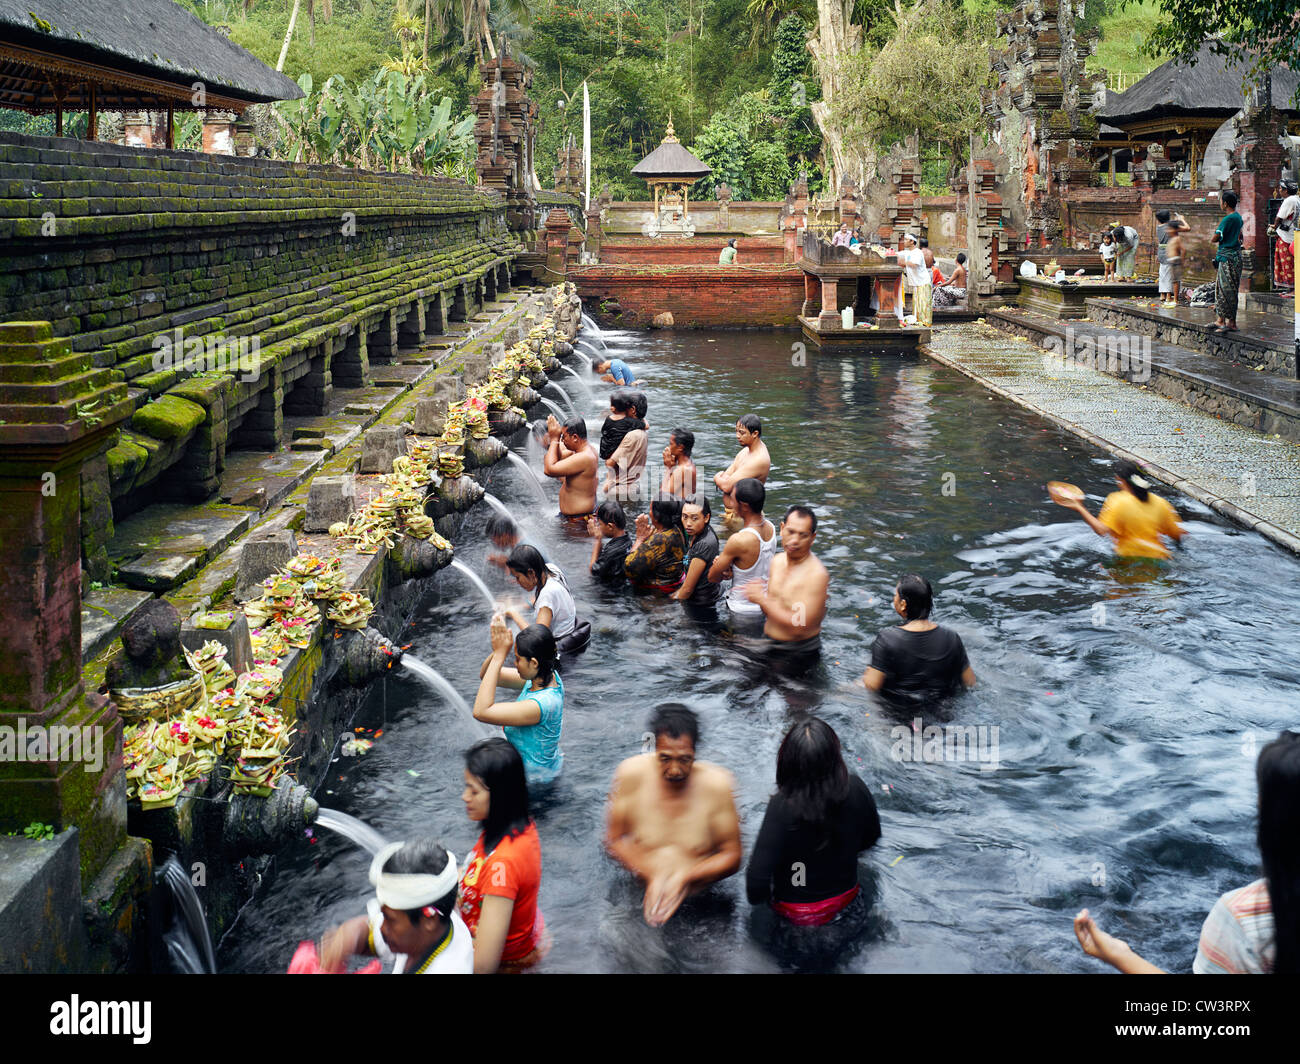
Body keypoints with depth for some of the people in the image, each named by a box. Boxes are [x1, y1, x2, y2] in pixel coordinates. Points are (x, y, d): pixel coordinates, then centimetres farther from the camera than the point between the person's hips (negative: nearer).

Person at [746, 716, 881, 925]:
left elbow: (758, 877, -30)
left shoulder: (782, 806, -32)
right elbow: (870, 839, -1)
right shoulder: (855, 789, -21)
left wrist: (756, 897, -8)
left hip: (796, 911, -4)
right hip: (845, 897, 4)